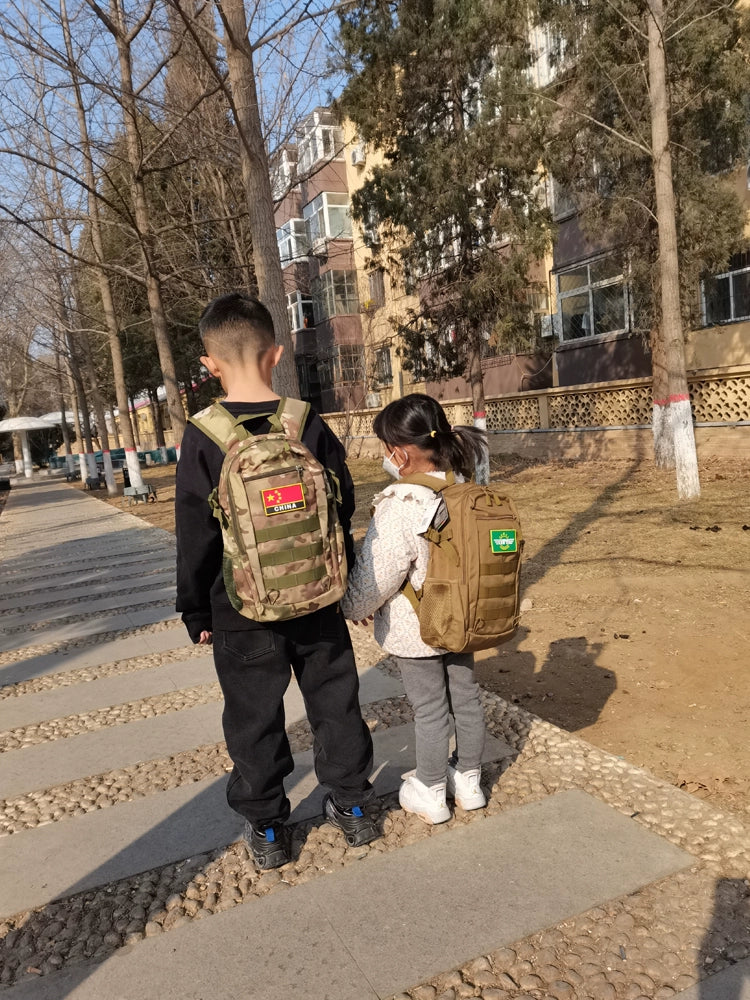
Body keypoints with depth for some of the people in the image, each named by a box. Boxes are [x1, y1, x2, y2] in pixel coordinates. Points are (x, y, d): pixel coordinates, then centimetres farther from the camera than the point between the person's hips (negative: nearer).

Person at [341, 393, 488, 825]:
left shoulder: (399, 509, -28)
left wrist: (353, 607, -2)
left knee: (429, 709, 10)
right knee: (466, 697, 19)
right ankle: (469, 778, 39)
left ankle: (430, 793, 30)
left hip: (415, 630, -6)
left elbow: (376, 577, -20)